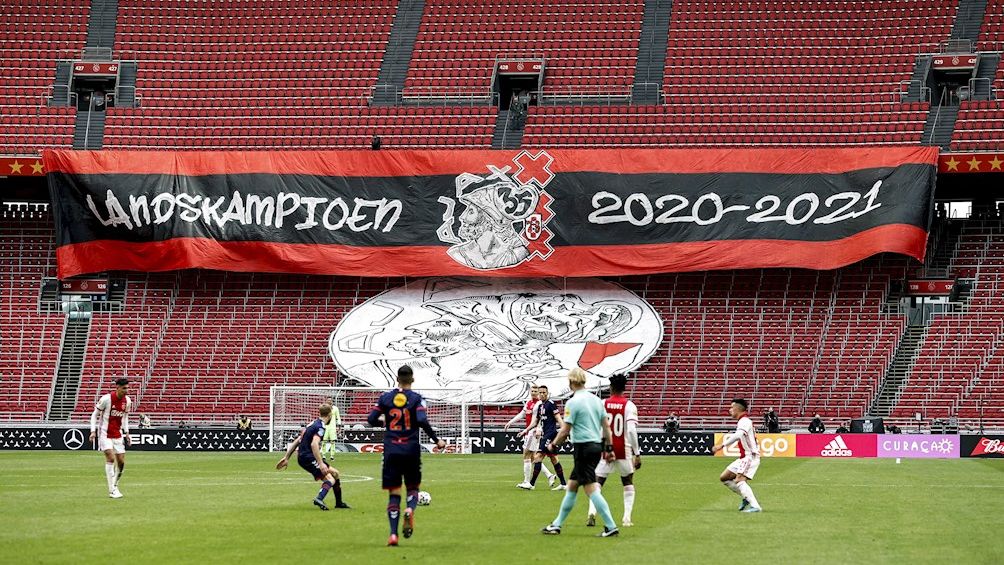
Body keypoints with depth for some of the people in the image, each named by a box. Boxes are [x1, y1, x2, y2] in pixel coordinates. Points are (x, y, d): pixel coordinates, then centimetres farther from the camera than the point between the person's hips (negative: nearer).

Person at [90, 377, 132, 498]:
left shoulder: (127, 401, 1)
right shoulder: (106, 399, -15)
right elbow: (95, 414, -5)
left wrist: (126, 432, 11)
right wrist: (93, 431, -13)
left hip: (117, 434, 6)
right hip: (105, 433, -6)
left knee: (121, 462, 1)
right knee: (110, 457, -18)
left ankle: (115, 485, 23)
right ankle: (112, 491, -15)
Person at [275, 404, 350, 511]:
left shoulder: (313, 424, 17)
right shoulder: (320, 427, -12)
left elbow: (296, 441, 19)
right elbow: (314, 444, -27)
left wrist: (286, 457, 22)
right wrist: (321, 463, -30)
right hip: (308, 457, -9)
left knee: (335, 474, 18)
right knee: (330, 479, -18)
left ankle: (339, 502, 25)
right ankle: (319, 499, -41)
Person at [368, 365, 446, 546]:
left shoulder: (385, 397, 4)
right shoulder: (416, 398, -3)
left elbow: (371, 419, 2)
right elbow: (422, 421, -16)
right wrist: (436, 440, -8)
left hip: (391, 451, 1)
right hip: (411, 450, -1)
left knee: (393, 493, 4)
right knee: (413, 487, 15)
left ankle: (393, 534, -10)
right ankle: (410, 509, -20)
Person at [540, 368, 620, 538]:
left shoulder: (573, 402, -12)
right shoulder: (596, 400, 10)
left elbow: (565, 430, -13)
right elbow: (606, 425, 12)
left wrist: (553, 445, 2)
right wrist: (609, 448, 17)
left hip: (583, 448, -8)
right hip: (597, 446, 8)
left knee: (591, 489, -7)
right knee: (571, 486, 15)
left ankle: (611, 527, -11)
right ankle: (557, 525, 22)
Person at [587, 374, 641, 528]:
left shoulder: (602, 404, -1)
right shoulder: (629, 406, -6)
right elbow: (632, 431, -14)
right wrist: (637, 453, -10)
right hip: (624, 451, 0)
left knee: (597, 482, 6)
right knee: (628, 483, 18)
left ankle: (592, 512, -17)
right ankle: (627, 518, 7)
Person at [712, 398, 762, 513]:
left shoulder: (744, 421, -14)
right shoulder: (742, 421, 18)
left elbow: (738, 435, -32)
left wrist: (722, 445, -35)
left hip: (750, 457, -10)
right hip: (744, 457, 10)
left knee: (739, 480, -25)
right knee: (724, 478, 12)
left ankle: (755, 506, -32)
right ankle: (746, 498, 13)